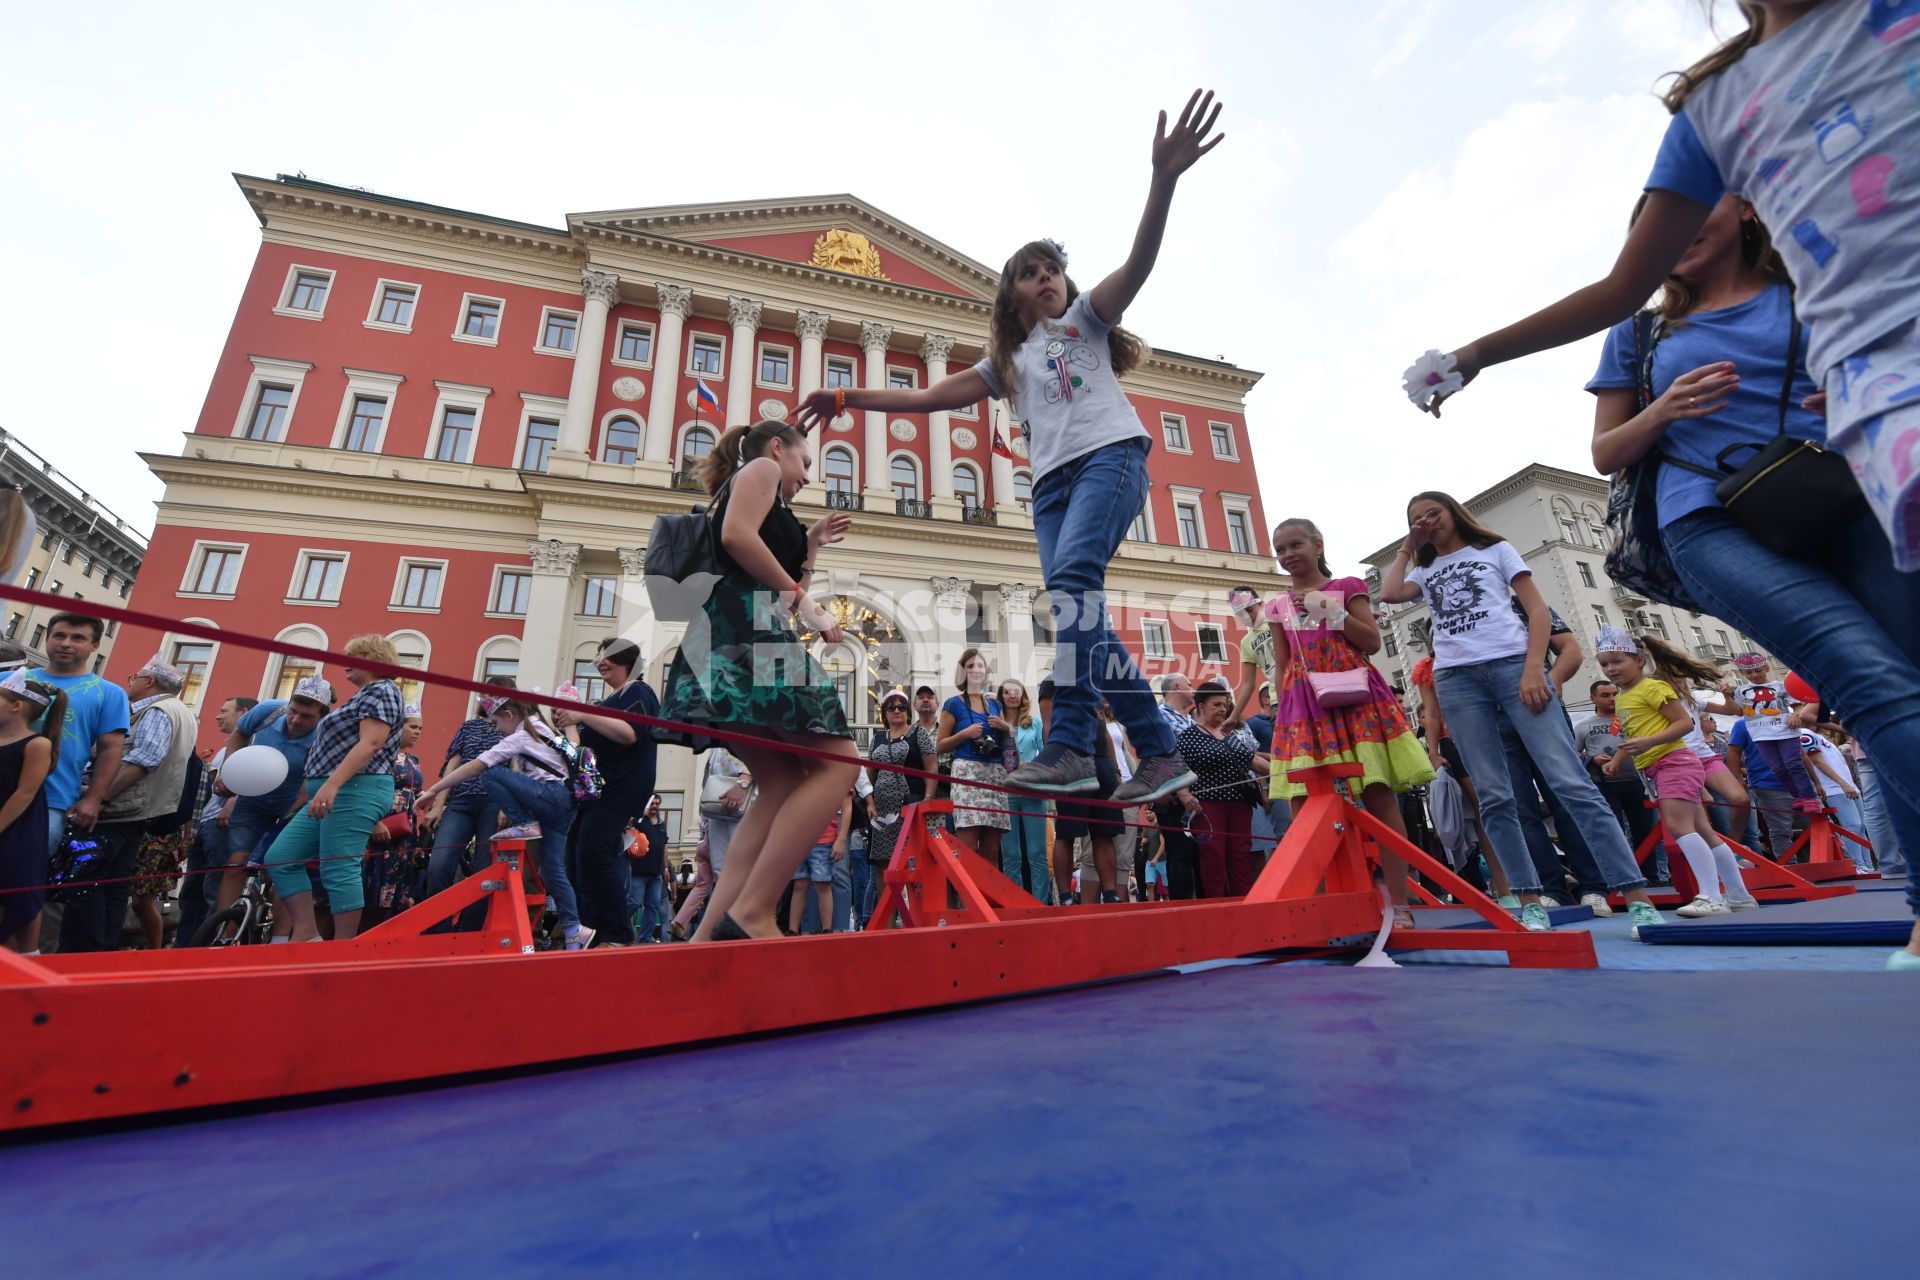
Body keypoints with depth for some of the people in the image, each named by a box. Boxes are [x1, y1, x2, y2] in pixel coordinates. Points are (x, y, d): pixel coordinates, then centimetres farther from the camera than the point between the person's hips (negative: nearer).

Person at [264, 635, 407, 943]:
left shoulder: (382, 690, -6)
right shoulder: (362, 696, 26)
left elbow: (370, 744, -20)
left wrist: (331, 785, -27)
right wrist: (319, 788, 26)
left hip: (355, 791, -11)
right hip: (333, 795, 11)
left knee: (338, 870, -10)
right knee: (280, 858, 8)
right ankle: (305, 934, 6)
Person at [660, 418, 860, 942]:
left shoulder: (760, 495, 35)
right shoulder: (760, 468, 10)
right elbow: (737, 536, -12)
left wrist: (810, 547, 28)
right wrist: (801, 600, -8)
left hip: (736, 642, 10)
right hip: (745, 630, -10)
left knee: (784, 786, 3)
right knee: (838, 764, -15)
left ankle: (709, 933, -3)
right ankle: (751, 912, -21)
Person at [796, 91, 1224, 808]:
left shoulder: (1086, 319, 19)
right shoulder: (1007, 362, 28)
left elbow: (1139, 261, 1)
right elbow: (932, 397, 23)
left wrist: (1163, 179, -15)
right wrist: (851, 399, 19)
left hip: (1110, 453, -5)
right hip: (1052, 479, 5)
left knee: (1073, 573, -29)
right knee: (1079, 614, -9)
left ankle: (1069, 745, -34)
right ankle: (1159, 754, -8)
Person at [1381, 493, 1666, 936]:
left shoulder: (1495, 549, 15)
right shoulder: (1425, 571, 21)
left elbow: (1537, 608, 5)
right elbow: (1389, 594, -1)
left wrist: (1534, 668, -9)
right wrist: (1406, 548, 14)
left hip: (1511, 663, -2)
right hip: (1455, 679, 2)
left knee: (1571, 781, -8)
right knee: (1494, 796, -1)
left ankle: (1638, 898, -4)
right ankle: (1531, 903, 4)